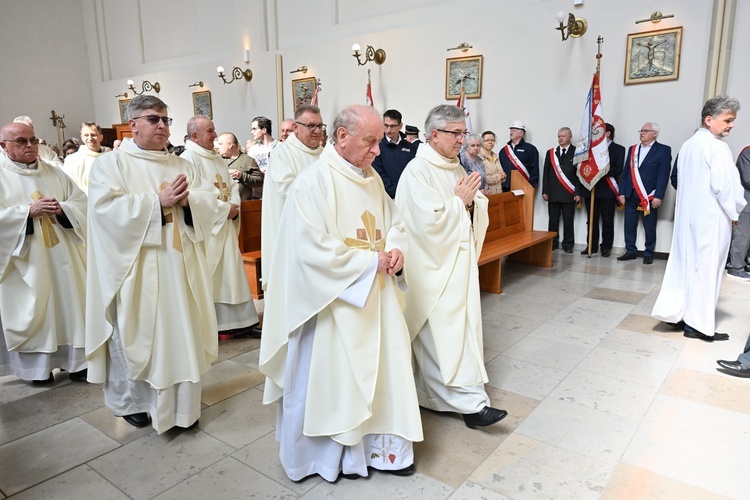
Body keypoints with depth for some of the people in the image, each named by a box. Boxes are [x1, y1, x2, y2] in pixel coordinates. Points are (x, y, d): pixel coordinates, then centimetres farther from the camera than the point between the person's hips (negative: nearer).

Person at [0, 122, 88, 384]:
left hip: (61, 255, 4)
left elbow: (81, 201, 7)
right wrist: (28, 211, -19)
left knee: (68, 302, 6)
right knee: (32, 310, 2)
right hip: (25, 261, -3)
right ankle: (37, 365, 14)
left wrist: (62, 209, -12)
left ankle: (75, 359, 16)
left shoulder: (53, 172, 11)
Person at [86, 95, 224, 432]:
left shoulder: (182, 165, 14)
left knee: (182, 331, 8)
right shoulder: (110, 164, 0)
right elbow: (108, 208, -15)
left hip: (180, 267, 4)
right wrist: (159, 201, -18)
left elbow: (210, 202, 5)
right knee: (136, 333, 7)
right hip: (137, 269, -4)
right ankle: (131, 401, 28)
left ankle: (181, 402, 23)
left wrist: (187, 200, -15)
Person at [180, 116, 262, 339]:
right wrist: (224, 208, -15)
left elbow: (231, 185, 17)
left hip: (225, 226, 8)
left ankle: (241, 323, 18)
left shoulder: (217, 158, 17)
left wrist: (234, 206, -2)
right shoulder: (188, 158, -10)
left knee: (232, 272, 10)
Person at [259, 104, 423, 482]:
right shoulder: (314, 181, -16)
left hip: (375, 297, 8)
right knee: (334, 376, 8)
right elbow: (313, 249, -22)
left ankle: (378, 445, 32)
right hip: (334, 302, -7)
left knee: (384, 367, 13)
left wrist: (395, 250, -6)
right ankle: (333, 452, 30)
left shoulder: (372, 179, 8)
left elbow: (393, 222, 17)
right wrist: (370, 261, -17)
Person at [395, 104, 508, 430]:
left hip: (459, 262, 9)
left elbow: (479, 213, 13)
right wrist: (459, 201, -11)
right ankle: (470, 402, 3)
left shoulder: (456, 169, 12)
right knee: (442, 333, -3)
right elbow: (430, 221, -21)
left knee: (462, 326, 12)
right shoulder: (417, 171, -13)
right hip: (433, 266, -9)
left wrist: (472, 201, -8)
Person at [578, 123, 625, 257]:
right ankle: (592, 246, 14)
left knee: (607, 221, 2)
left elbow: (618, 170, -6)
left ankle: (606, 247, 10)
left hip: (607, 190, -3)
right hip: (590, 189, 3)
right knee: (591, 220, 6)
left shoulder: (619, 149, 5)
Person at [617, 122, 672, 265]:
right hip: (631, 195, 4)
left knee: (649, 227, 4)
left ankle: (648, 254, 16)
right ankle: (630, 251, 18)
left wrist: (658, 196, -14)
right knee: (629, 225, 7)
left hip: (650, 197, -4)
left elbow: (663, 175, -7)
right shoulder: (632, 149, 14)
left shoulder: (663, 150, -1)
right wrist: (622, 192, 5)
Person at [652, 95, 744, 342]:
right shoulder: (717, 147, -15)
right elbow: (726, 185, -18)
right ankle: (698, 323, 6)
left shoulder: (687, 145, 10)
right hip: (711, 217, -8)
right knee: (705, 268, -1)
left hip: (688, 214, 8)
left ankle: (673, 311, 16)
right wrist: (735, 212, -3)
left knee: (683, 263, 12)